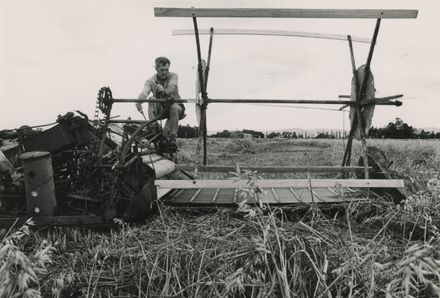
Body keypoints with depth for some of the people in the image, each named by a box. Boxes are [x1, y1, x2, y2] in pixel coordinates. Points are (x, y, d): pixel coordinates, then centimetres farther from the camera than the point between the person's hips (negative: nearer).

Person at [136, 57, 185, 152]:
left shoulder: (173, 76, -8)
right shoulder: (151, 81, -7)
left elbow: (173, 88, -30)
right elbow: (144, 92, -27)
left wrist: (164, 92, -53)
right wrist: (138, 102, -50)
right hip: (160, 109, 3)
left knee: (174, 108, -36)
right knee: (152, 99, -25)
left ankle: (172, 139, -38)